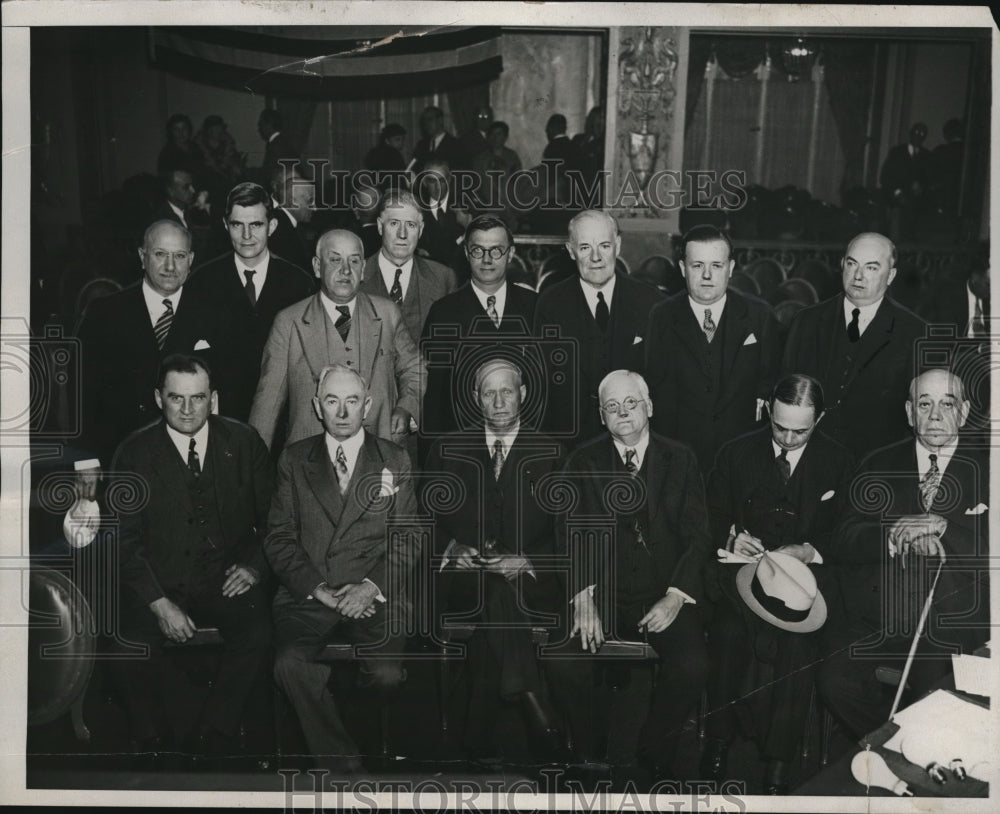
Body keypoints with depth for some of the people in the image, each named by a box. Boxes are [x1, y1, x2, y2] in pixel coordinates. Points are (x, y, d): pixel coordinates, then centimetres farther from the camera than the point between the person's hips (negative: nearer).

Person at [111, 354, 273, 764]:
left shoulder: (244, 443, 2)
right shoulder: (134, 453, -2)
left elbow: (271, 516, 11)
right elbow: (124, 540, -4)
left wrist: (254, 566, -6)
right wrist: (160, 603, -15)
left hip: (227, 580, 1)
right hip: (160, 584, -1)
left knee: (257, 637, -26)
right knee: (133, 646, -27)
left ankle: (210, 741, -8)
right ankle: (154, 743, -1)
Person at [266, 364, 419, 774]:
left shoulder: (394, 461, 12)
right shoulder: (294, 459, 13)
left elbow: (407, 538, 7)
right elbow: (279, 537, 6)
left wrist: (371, 586, -10)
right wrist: (318, 589, -8)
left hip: (373, 596, 0)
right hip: (308, 592, 1)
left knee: (387, 674, -28)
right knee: (289, 664, -28)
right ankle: (343, 764, -14)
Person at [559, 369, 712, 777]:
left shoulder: (680, 459, 8)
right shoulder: (583, 461, 6)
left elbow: (698, 534, 2)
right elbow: (573, 532, -3)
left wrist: (675, 596, -12)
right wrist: (583, 598, -18)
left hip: (665, 592, 0)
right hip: (603, 588, 0)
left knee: (692, 667, -25)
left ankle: (655, 750, 3)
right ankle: (585, 755, 3)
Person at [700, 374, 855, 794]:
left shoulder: (839, 463, 7)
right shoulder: (736, 453, 10)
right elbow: (712, 515, 13)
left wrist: (809, 551, -11)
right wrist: (731, 537, -7)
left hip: (805, 572, -1)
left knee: (795, 644, -23)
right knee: (729, 629, -24)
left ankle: (777, 766, -14)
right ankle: (718, 740, -9)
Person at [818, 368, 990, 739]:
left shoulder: (985, 469, 8)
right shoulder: (878, 466, 15)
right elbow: (846, 541, 5)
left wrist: (940, 526, -16)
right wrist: (896, 537, -14)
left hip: (952, 619, -2)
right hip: (874, 614, 2)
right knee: (836, 683, -19)